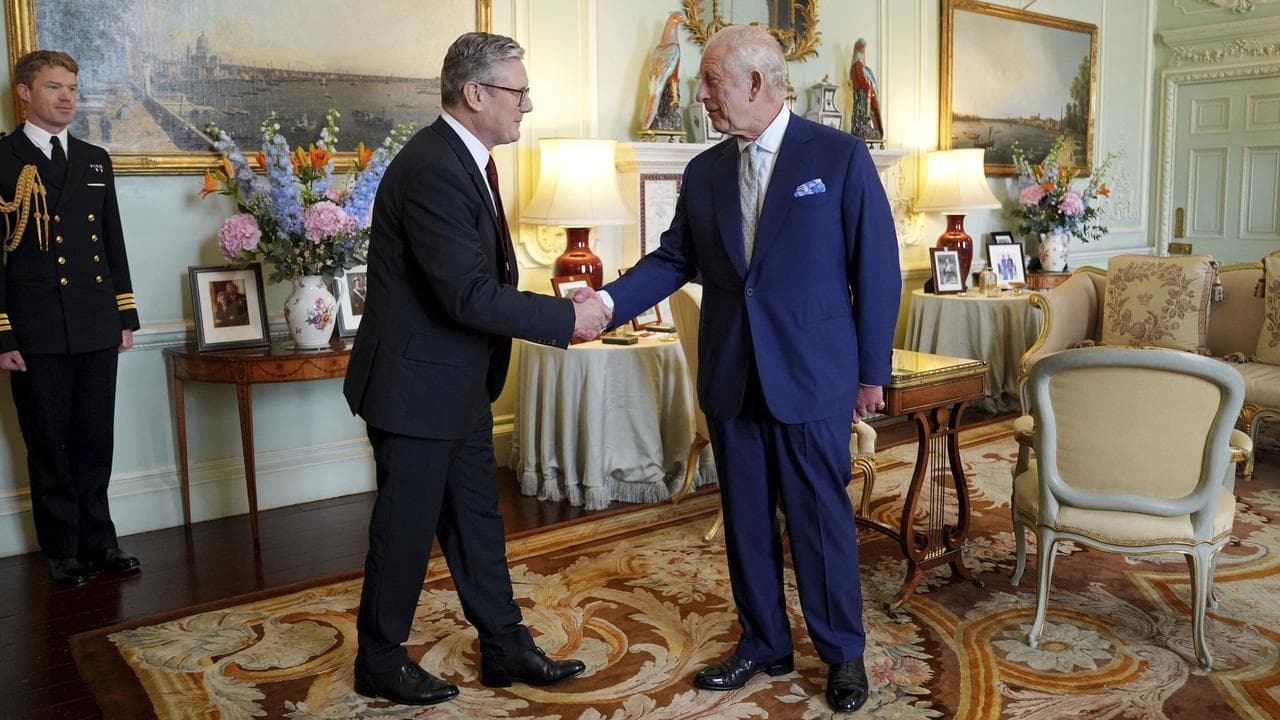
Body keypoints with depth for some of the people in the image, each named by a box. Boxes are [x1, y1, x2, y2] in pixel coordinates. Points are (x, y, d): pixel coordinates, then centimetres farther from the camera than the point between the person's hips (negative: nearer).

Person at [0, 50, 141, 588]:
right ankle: (63, 550, 19)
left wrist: (126, 316, 11)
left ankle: (97, 540, 23)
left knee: (96, 442, 10)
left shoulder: (95, 160, 13)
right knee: (49, 447, 7)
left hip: (98, 330, 4)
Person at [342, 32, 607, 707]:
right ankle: (380, 663, 26)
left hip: (458, 382, 10)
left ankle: (505, 648, 30)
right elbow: (470, 296, -28)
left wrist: (559, 306, 1)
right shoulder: (433, 169, -23)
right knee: (407, 524, 6)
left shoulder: (465, 159, 8)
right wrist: (567, 317, -20)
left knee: (477, 517, 16)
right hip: (416, 382, -9)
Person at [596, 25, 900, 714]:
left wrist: (872, 371, -4)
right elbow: (673, 260, 7)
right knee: (746, 519, 13)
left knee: (821, 517, 6)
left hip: (811, 376, -4)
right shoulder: (704, 172, 8)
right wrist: (607, 302, -10)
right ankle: (763, 644, 32)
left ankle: (843, 652, 26)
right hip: (730, 376, 5)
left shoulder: (841, 156, -5)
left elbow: (877, 268, -4)